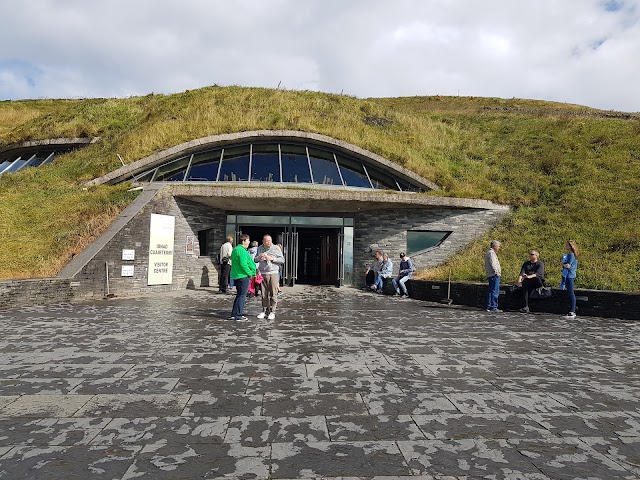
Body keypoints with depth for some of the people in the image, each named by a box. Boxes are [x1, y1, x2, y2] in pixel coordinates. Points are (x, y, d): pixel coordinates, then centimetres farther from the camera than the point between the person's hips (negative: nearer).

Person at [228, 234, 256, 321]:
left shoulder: (235, 249, 16)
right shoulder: (242, 251, -17)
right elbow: (243, 264, -25)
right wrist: (250, 273, -14)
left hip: (236, 275, 10)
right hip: (243, 276, -10)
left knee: (239, 295, 17)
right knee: (242, 295, -3)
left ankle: (234, 314, 21)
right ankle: (238, 316, 0)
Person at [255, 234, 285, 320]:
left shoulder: (276, 248, 2)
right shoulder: (260, 248, 13)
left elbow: (282, 260, 1)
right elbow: (255, 260, 19)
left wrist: (272, 259, -11)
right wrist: (259, 257, -3)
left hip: (273, 273, -3)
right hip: (262, 274, 3)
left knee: (273, 294, -4)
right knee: (264, 294, 5)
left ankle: (272, 312, 2)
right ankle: (264, 310, 14)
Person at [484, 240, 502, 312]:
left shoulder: (489, 253, 21)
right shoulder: (491, 253, -12)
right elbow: (493, 264, -20)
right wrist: (497, 272, -18)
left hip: (490, 275, 11)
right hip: (494, 275, -11)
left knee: (491, 291, 12)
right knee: (495, 292, -9)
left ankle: (489, 307, 15)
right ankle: (493, 307, -8)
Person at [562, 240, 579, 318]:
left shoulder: (571, 255, -12)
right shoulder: (568, 254, 16)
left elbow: (568, 265, -18)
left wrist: (563, 265, -2)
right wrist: (565, 265, -3)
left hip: (569, 276, -10)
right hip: (567, 276, 10)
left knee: (571, 293, -8)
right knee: (571, 293, 12)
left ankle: (572, 312, -7)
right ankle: (572, 311, 19)